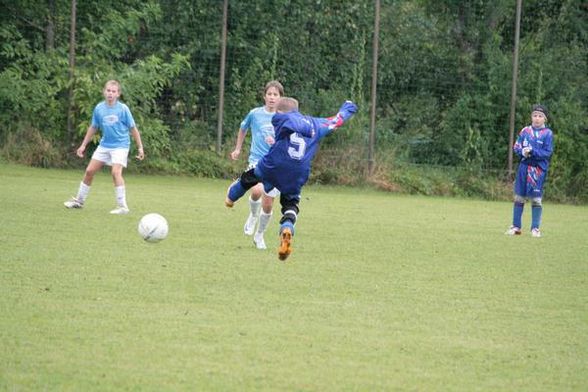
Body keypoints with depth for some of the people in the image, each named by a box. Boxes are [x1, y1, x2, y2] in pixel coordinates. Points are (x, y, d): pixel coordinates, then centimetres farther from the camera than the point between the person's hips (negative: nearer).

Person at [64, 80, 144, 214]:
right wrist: (83, 145, 15)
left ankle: (123, 206, -17)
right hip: (104, 145, 5)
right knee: (89, 171, 5)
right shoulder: (99, 108, -1)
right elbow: (93, 127, 13)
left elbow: (133, 128, -5)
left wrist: (140, 148, -4)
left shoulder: (123, 109, -12)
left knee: (116, 172, -22)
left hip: (120, 146, -5)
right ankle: (79, 200, 22)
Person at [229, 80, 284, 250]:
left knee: (268, 204, 4)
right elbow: (243, 128, 20)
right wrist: (238, 149, 23)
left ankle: (259, 235, 28)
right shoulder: (255, 114, 0)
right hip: (257, 160, -1)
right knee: (257, 190, -30)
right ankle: (253, 215, 3)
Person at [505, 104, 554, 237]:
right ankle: (516, 226, 14)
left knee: (536, 199, 0)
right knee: (519, 197, 6)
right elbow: (516, 147, 6)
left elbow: (548, 152, -8)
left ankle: (535, 228, 8)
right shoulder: (525, 131, 7)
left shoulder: (547, 133, -3)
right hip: (524, 166, 3)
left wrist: (532, 151, -19)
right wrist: (523, 152, -15)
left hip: (539, 169, -3)